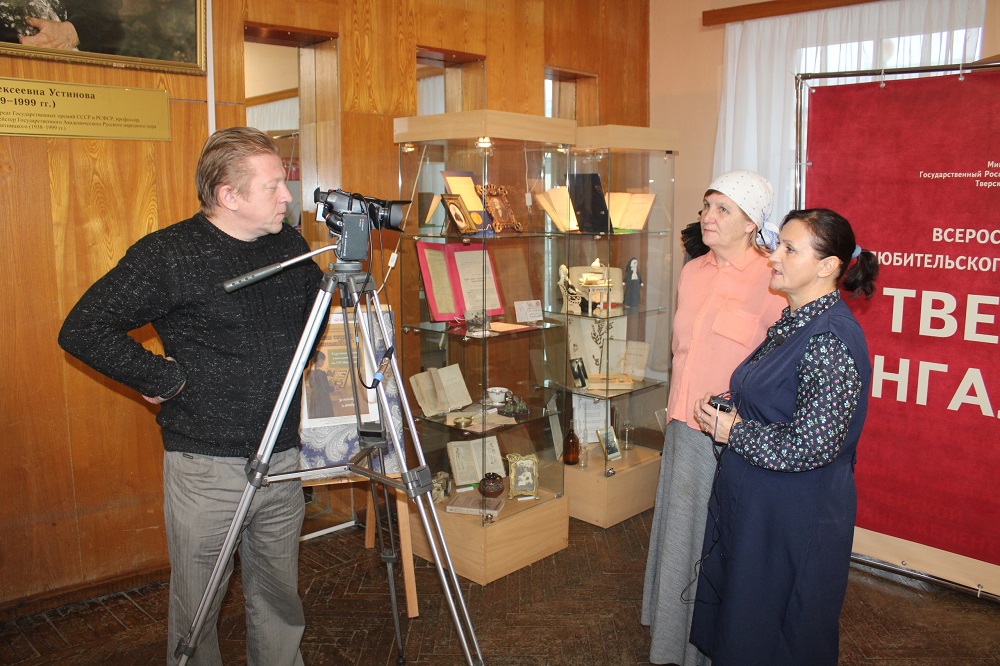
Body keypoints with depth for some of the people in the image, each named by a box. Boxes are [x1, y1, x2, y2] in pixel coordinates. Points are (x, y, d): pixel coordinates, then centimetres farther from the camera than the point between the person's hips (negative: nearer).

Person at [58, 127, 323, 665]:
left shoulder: (290, 245, 4)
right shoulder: (167, 255, -12)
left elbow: (318, 308, 23)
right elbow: (83, 330, -13)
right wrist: (163, 379, -13)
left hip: (283, 457, 5)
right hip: (207, 465, -4)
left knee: (280, 597, 17)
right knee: (197, 605, 10)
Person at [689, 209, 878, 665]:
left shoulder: (831, 340, -23)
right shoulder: (792, 323, 6)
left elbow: (811, 448, -27)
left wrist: (733, 431, -15)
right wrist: (725, 414, 1)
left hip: (796, 518, -9)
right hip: (753, 504, 9)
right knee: (736, 617, 22)